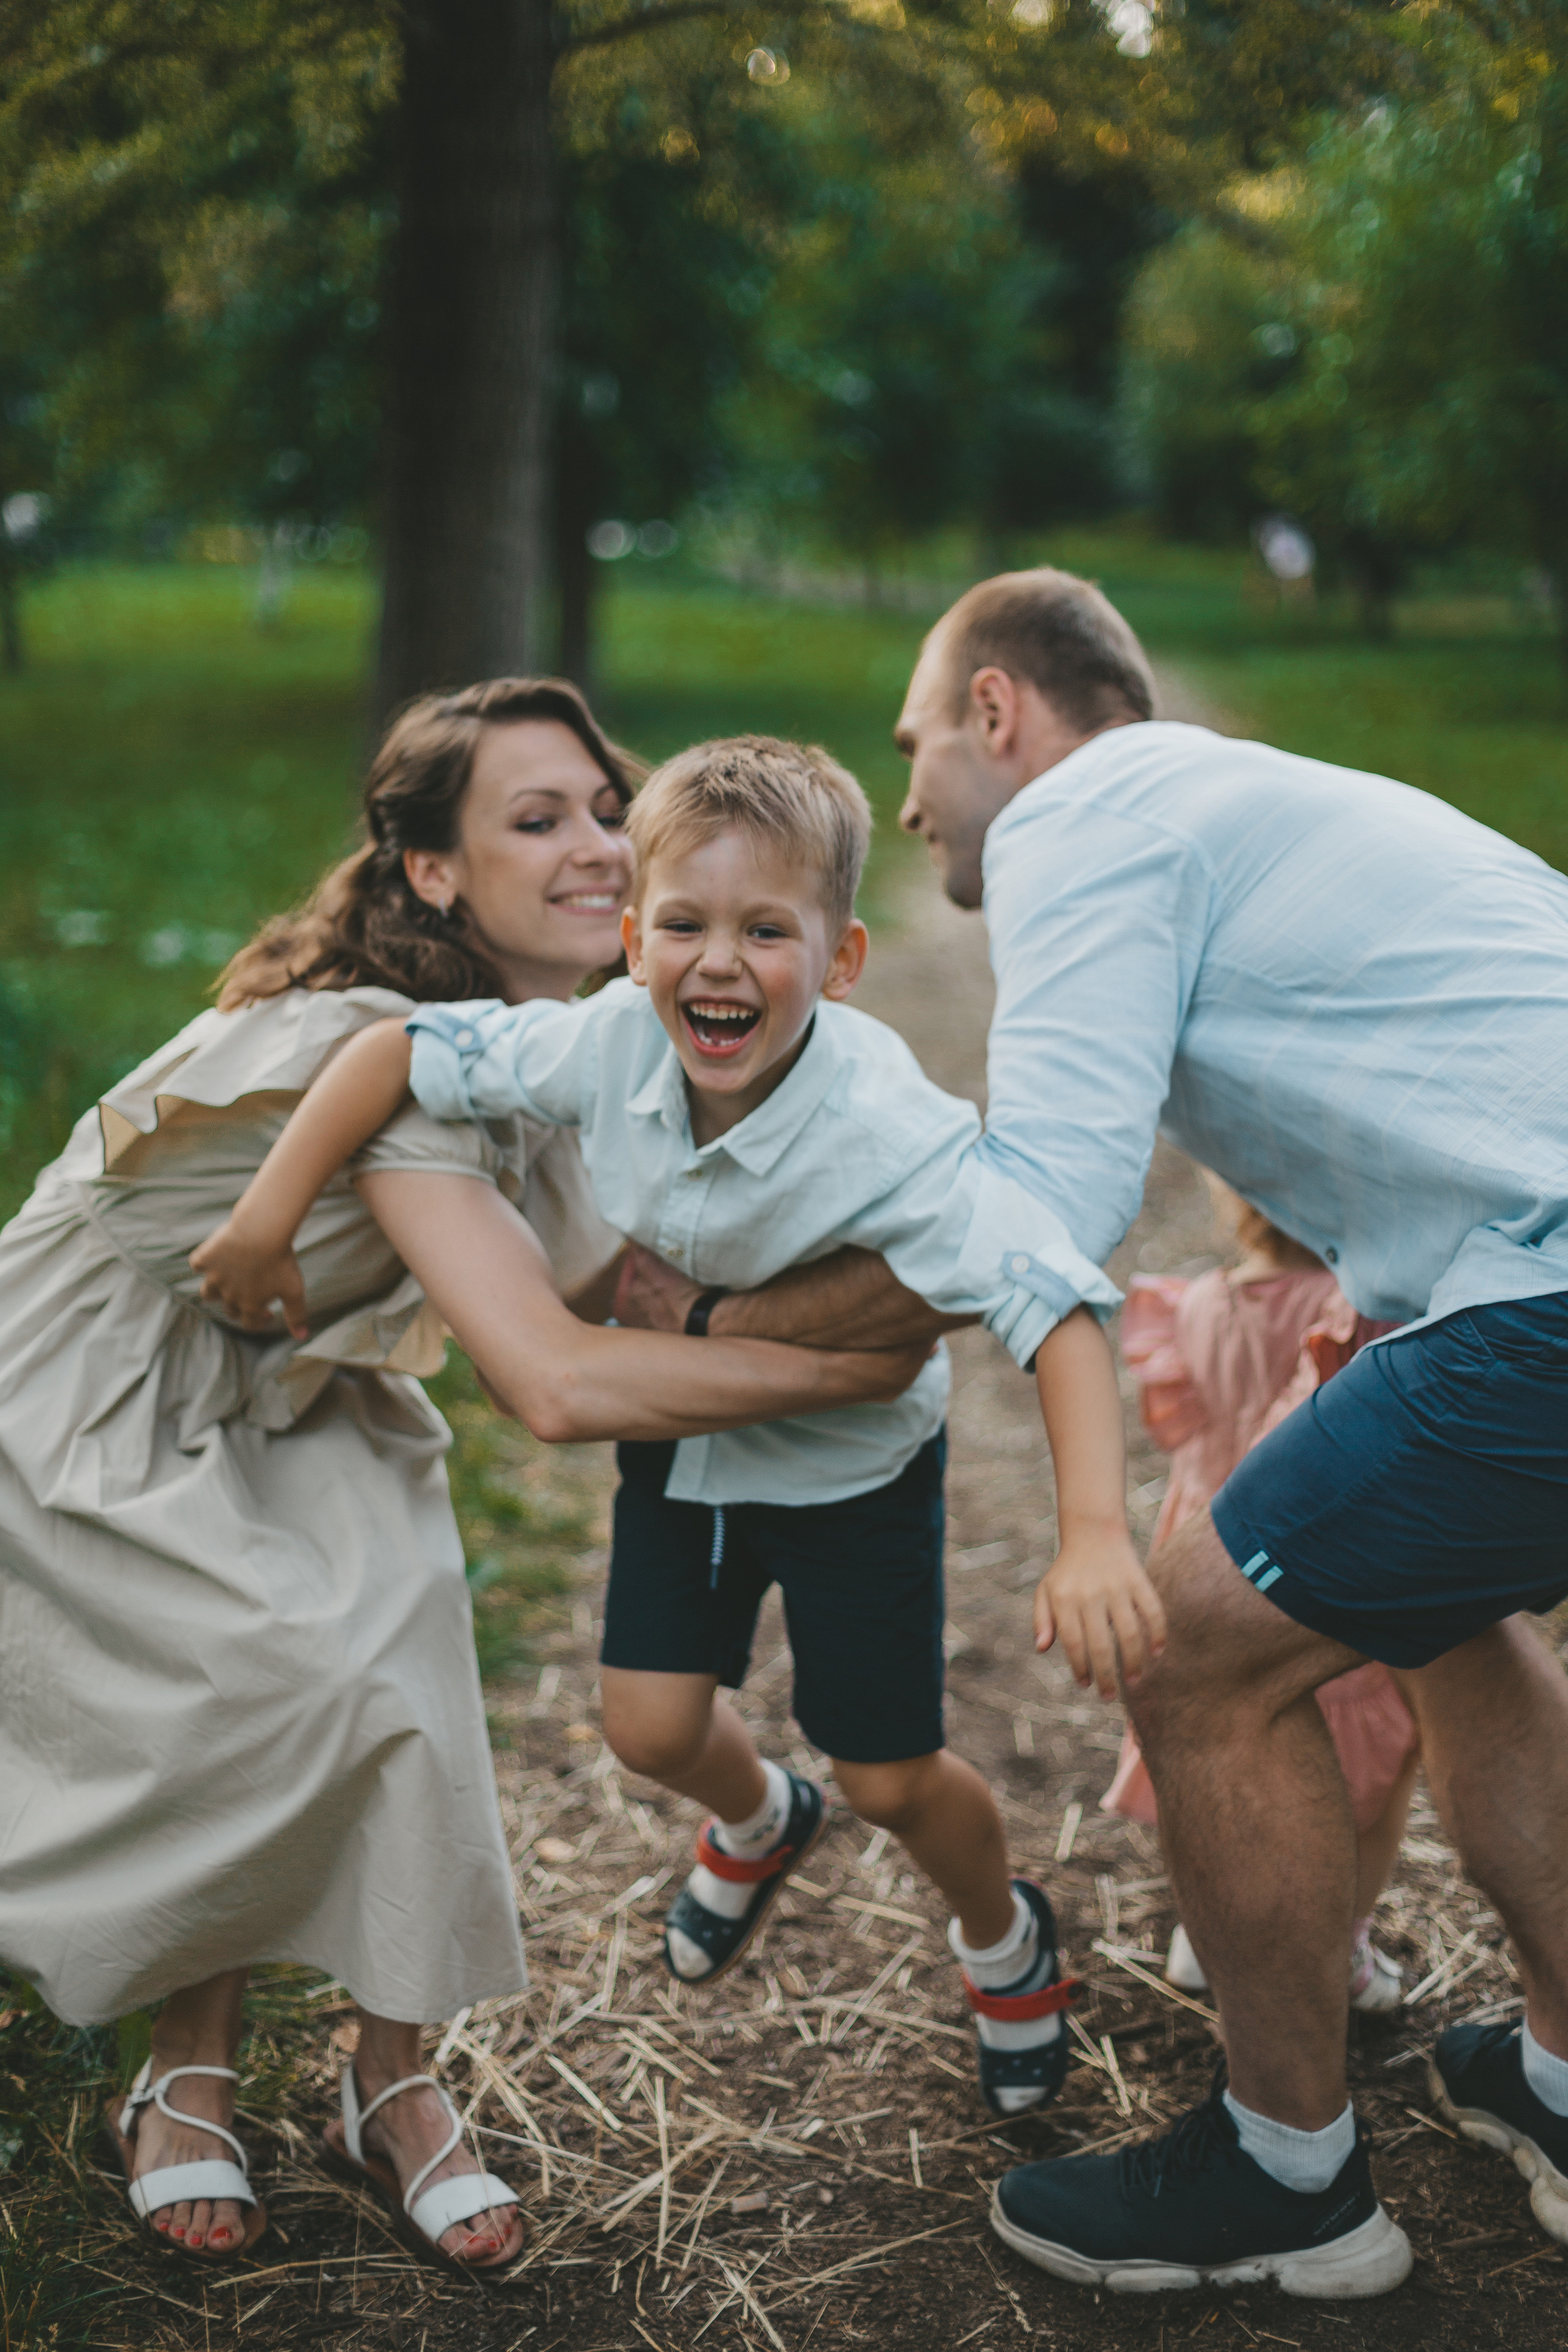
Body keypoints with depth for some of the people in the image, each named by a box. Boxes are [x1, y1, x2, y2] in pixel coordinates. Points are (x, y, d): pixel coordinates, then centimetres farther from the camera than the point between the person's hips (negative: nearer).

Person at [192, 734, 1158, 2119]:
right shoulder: (610, 1044, -24)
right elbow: (408, 1052, -12)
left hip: (851, 1452, -4)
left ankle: (1005, 1939, 38)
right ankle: (759, 1820, 40)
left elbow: (1050, 1303, -45)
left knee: (889, 1780, 3)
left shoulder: (891, 1129, -38)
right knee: (652, 1727, 1)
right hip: (681, 1432, 4)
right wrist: (272, 1211, -17)